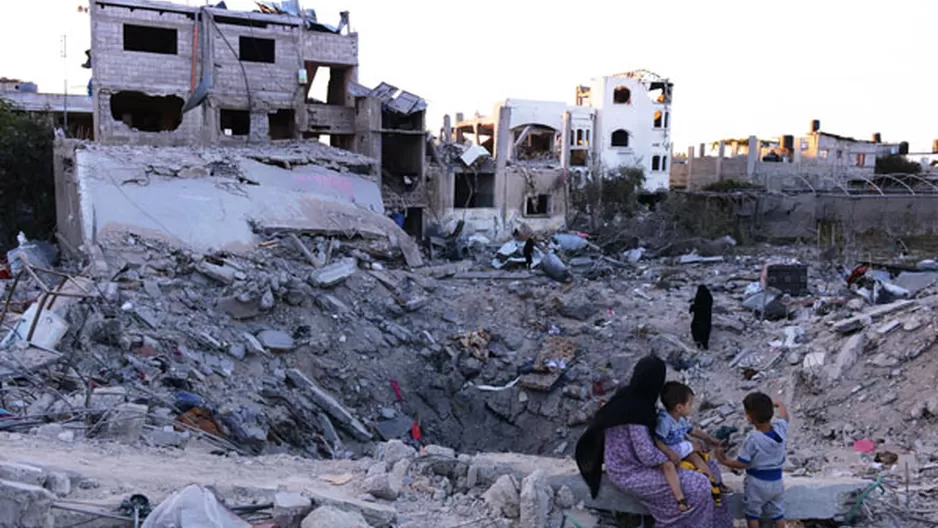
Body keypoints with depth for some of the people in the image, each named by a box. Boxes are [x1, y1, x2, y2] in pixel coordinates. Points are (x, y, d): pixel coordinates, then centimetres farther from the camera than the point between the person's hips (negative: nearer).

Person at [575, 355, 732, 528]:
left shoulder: (627, 395, -2)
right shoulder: (637, 409, -28)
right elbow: (647, 455, -27)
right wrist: (672, 459, -10)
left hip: (629, 460, 9)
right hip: (630, 473, -9)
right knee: (698, 489, -15)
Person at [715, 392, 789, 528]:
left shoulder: (753, 439, -30)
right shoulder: (780, 429, -15)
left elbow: (741, 464, -22)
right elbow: (784, 415, 9)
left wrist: (724, 461, -7)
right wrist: (779, 404, 28)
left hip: (757, 482, -5)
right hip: (776, 481, 5)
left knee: (752, 513, 15)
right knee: (778, 512, 22)